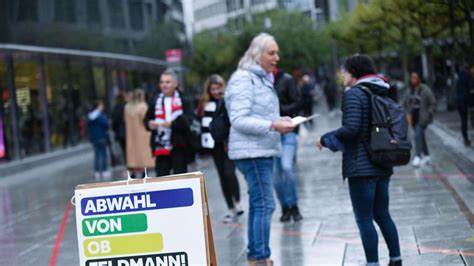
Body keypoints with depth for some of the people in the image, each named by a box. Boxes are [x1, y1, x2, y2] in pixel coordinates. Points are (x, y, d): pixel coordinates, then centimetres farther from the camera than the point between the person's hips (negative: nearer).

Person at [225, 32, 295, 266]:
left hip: (263, 151, 10)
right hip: (252, 152, -10)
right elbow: (239, 120, -20)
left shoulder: (263, 78, 17)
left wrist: (280, 121, 5)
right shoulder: (243, 79, -13)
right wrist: (273, 126, -24)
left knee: (258, 204, 12)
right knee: (264, 205, -12)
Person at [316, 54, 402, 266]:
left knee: (364, 219, -2)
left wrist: (325, 139, -7)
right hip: (383, 166, 8)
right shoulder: (381, 93, 12)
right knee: (382, 215, 18)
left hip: (361, 167, -8)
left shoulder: (354, 94, -12)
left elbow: (350, 129, -21)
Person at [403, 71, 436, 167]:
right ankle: (426, 156, 27)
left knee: (418, 135, -19)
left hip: (422, 118, -6)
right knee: (421, 136, 14)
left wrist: (428, 115, -13)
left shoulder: (425, 90, -9)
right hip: (414, 118, 6)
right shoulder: (409, 91, 6)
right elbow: (405, 104, 15)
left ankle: (418, 157, -21)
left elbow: (433, 104, -6)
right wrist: (408, 114, 0)